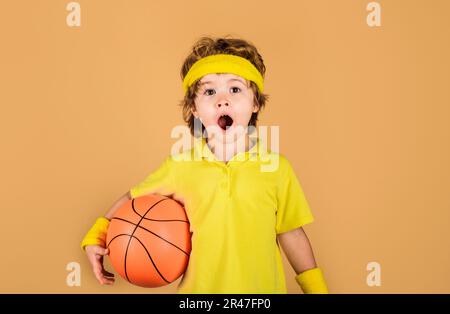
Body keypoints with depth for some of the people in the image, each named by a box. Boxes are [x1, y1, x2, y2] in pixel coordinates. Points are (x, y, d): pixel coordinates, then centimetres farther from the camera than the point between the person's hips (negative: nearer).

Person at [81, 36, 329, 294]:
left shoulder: (276, 167, -10)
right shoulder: (179, 167, -9)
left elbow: (290, 234, -1)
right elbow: (133, 198, 7)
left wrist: (317, 288, 3)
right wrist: (96, 237, 0)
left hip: (264, 288, 0)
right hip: (198, 287, 1)